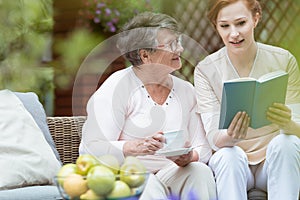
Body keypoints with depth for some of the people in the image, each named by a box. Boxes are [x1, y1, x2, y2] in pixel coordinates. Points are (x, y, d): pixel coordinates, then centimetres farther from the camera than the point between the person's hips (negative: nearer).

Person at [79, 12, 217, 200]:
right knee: (147, 185, -37)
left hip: (170, 171, 5)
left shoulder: (185, 90, 11)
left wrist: (189, 157, -16)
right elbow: (92, 147, -14)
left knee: (200, 170, -25)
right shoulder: (117, 87, -6)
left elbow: (203, 148, 8)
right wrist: (134, 147, -30)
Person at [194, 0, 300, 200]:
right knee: (228, 155, -34)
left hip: (276, 161, 1)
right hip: (233, 165, -1)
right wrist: (230, 136, -38)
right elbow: (213, 137, -13)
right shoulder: (206, 70, -7)